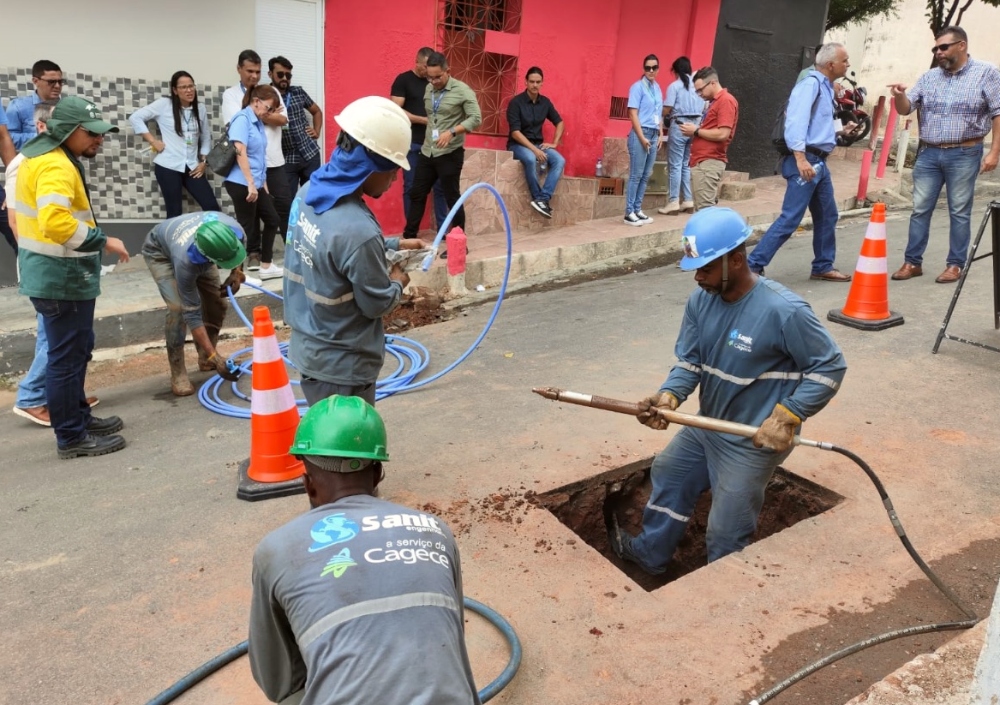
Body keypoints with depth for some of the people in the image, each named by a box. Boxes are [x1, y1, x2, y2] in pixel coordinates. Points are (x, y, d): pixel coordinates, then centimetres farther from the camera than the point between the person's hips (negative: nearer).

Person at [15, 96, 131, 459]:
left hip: (53, 273, 11)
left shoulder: (41, 155, 14)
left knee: (75, 349, 22)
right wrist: (103, 240, -26)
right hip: (61, 277, -11)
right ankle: (71, 437, 10)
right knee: (67, 356, -1)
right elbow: (55, 222, -36)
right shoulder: (56, 166, -21)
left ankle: (78, 415, 36)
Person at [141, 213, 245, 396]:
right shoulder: (186, 261, -46)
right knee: (178, 308, -23)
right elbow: (191, 313, -38)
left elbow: (238, 250, -7)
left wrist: (237, 272, -24)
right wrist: (215, 357, -40)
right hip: (159, 251, -5)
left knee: (216, 302, -4)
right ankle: (178, 374, -11)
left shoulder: (234, 231, -37)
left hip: (193, 245, 5)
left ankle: (205, 359, 16)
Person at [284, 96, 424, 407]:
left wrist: (394, 244, 14)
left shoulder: (310, 192, -5)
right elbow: (378, 304, -18)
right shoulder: (357, 229, -32)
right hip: (341, 367, -8)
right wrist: (397, 282, 2)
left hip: (309, 350, 8)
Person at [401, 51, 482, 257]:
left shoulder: (462, 90, -9)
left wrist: (451, 132, -24)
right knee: (417, 194, 10)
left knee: (452, 198, 0)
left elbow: (476, 119, -14)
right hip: (426, 152, 6)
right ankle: (409, 238, 21)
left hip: (450, 154, -6)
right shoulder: (428, 89, 10)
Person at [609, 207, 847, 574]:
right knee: (666, 475, 25)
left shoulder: (784, 311, -27)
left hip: (752, 441, -7)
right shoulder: (700, 299, -7)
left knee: (726, 537, 5)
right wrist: (669, 396, -23)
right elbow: (689, 360, -3)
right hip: (706, 426, 8)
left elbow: (830, 366, -19)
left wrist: (787, 416, -27)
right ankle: (649, 552, 47)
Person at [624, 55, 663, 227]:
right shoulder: (638, 87, -7)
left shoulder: (658, 88, 14)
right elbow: (633, 114, -11)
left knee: (646, 176, 8)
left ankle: (637, 210, 14)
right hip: (640, 134, -7)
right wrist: (642, 137, -15)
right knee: (636, 175, -6)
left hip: (653, 134, 7)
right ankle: (629, 213, -2)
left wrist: (659, 135, 12)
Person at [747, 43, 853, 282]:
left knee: (827, 216, 15)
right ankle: (753, 265, -11)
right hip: (805, 160, -10)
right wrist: (801, 159, -30)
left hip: (819, 162, 10)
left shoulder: (826, 87, 18)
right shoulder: (811, 83, -11)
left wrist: (841, 130, 27)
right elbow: (796, 121, -23)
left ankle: (823, 267, 25)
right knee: (790, 218, -13)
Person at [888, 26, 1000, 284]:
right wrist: (899, 95, -17)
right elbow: (905, 109, 7)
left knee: (959, 212, 2)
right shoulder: (929, 77, 10)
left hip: (964, 154, -4)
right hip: (928, 153, 4)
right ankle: (913, 262, 11)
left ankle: (955, 264, 10)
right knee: (920, 210, 4)